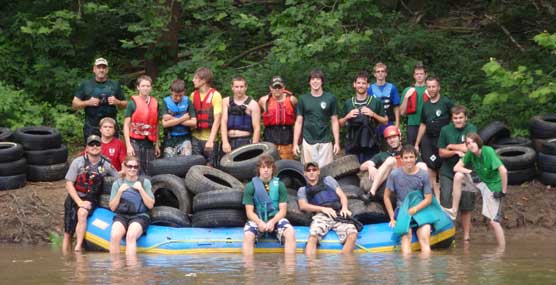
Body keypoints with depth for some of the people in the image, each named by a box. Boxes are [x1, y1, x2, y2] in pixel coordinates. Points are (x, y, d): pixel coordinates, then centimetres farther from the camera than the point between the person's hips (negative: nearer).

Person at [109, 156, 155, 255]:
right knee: (114, 236, -32)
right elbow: (112, 207, 10)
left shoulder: (145, 182, 11)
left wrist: (140, 189, -7)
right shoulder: (117, 183, 15)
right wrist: (120, 192, -4)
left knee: (131, 236, -35)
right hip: (121, 215, 2)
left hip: (140, 216, -2)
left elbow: (150, 205, 4)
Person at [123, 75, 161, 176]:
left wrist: (157, 145, 16)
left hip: (149, 143, 4)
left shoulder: (155, 103, 10)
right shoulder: (133, 103, -2)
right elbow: (126, 125, -4)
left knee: (149, 173, 6)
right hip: (135, 142, -4)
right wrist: (128, 145, -12)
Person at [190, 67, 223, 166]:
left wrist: (210, 140, -19)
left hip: (210, 139, -4)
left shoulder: (215, 95, -6)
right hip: (196, 138, 4)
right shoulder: (193, 95, 9)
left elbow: (217, 120, -11)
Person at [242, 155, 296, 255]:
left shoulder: (279, 185, 5)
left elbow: (282, 210, 1)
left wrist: (272, 221, -19)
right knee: (248, 236, -33)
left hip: (276, 219, 1)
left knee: (290, 233, -29)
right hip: (257, 220, -1)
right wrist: (259, 222, -22)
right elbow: (249, 211, -2)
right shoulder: (251, 186, 2)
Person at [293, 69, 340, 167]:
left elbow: (334, 121, 6)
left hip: (325, 142, -1)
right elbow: (298, 122, 9)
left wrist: (337, 142, 0)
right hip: (308, 142, 1)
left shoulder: (330, 98, 4)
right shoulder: (303, 99, 7)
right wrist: (295, 143, 3)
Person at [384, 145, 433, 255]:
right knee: (406, 234, -28)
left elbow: (428, 199, 3)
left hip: (420, 209, 1)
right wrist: (392, 217, 1)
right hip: (402, 209, -1)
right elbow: (386, 197, 6)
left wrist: (415, 209, -13)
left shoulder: (423, 175, 0)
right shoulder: (395, 174, -2)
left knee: (424, 237, -23)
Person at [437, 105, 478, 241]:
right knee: (446, 204, -8)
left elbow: (468, 148, -14)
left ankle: (466, 235, 16)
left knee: (466, 206, 6)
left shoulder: (471, 129, -3)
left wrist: (451, 146, -3)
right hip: (448, 172, 1)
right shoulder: (445, 130, 2)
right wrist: (456, 151, -14)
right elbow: (441, 152, 1)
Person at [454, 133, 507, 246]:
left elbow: (503, 171, -30)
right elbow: (456, 167, -4)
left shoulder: (488, 151, -24)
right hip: (479, 181, 6)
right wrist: (471, 172, -19)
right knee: (458, 175, -15)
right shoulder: (470, 154, -6)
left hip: (493, 186, -6)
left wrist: (503, 191, -23)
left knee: (494, 221, -10)